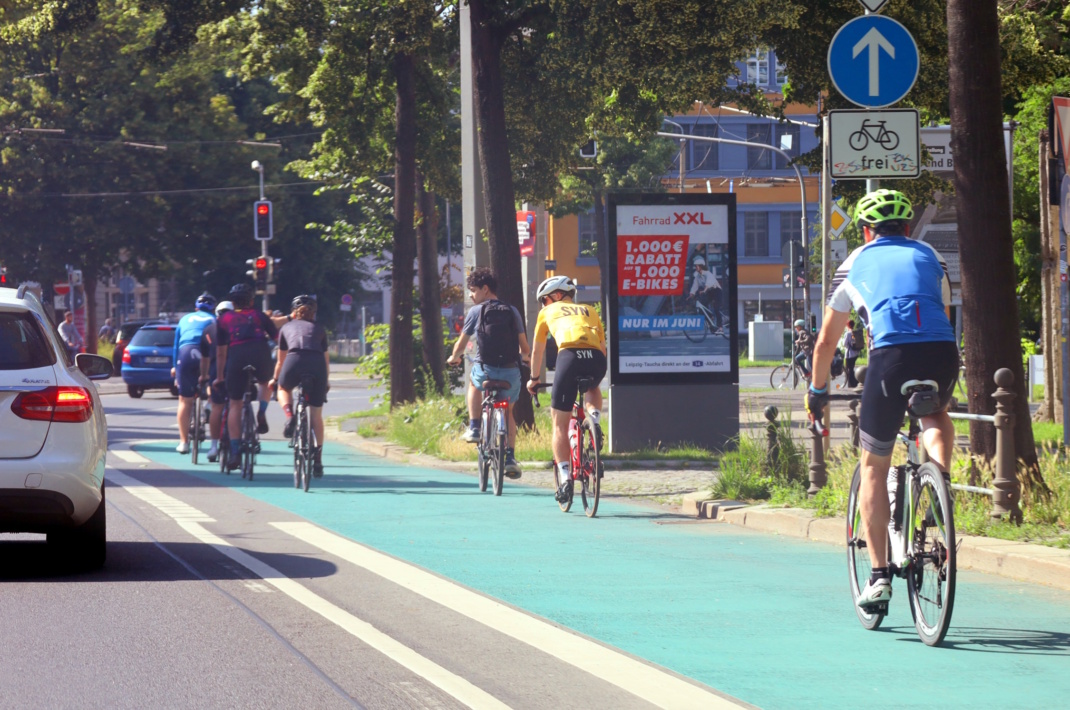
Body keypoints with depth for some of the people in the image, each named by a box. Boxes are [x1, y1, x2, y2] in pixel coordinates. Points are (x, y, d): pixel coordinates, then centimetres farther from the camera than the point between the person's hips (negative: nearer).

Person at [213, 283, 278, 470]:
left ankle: (235, 452, -1)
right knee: (265, 382, 34)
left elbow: (220, 352, 24)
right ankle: (262, 414, 6)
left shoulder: (224, 319, 24)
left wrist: (219, 377, 32)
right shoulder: (259, 315, 24)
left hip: (236, 356, 0)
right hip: (261, 353, 0)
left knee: (235, 405, 7)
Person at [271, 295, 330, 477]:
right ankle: (317, 458, 10)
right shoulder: (319, 329, 29)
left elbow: (280, 360, 35)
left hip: (295, 362, -1)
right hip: (317, 366, 1)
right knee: (316, 416, 13)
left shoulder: (286, 328, 28)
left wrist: (275, 379, 51)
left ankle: (289, 416, 3)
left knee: (284, 390, 32)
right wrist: (326, 381, 50)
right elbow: (326, 359, 35)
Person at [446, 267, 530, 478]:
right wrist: (524, 357, 33)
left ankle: (474, 428, 25)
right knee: (507, 411, 25)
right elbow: (525, 348, 8)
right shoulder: (512, 312, 9)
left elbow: (461, 345, 11)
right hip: (511, 372, 2)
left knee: (474, 383, 35)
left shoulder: (475, 312, 2)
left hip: (486, 370, -2)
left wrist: (454, 358, 34)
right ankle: (510, 457, 11)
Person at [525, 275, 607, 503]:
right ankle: (594, 418, 10)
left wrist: (534, 379, 50)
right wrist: (595, 375, 47)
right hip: (597, 358, 3)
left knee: (560, 425, 7)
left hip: (569, 355, -3)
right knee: (593, 389, 39)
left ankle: (564, 478, -4)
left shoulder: (548, 312, 28)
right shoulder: (589, 311, 33)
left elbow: (537, 350, 36)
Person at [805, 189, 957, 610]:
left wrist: (817, 392, 47)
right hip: (942, 352, 1)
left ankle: (879, 575, 10)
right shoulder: (929, 257, 29)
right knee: (936, 415, 36)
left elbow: (826, 341, 33)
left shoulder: (856, 263, 26)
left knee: (874, 467, 15)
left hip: (891, 355, -1)